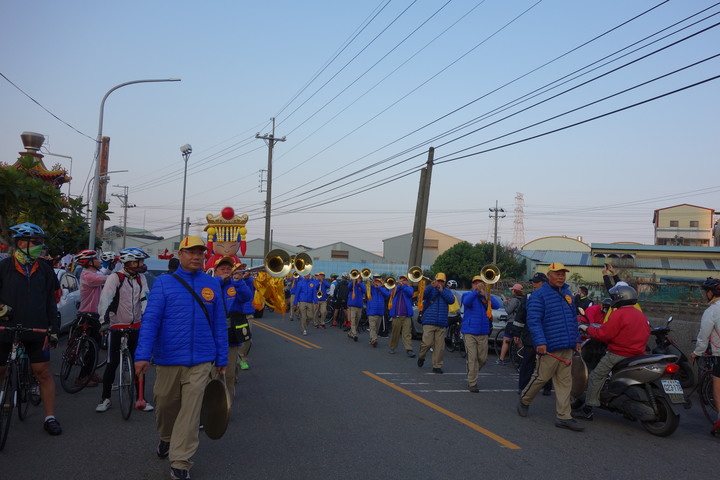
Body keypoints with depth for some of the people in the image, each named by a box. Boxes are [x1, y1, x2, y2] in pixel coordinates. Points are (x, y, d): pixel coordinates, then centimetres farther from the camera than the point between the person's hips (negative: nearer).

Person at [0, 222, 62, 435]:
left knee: (43, 372, 0)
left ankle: (50, 418, 7)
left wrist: (53, 330, 5)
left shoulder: (44, 269, 6)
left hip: (36, 330, 1)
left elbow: (51, 301, 8)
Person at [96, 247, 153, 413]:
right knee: (112, 364, 1)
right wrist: (103, 316, -31)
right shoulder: (115, 278, -7)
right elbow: (106, 297, -17)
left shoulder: (141, 278, 7)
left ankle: (141, 399, 15)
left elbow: (145, 298, -2)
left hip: (136, 327, 4)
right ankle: (105, 399, 15)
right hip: (117, 326, -4)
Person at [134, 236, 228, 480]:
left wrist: (222, 358, 8)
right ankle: (166, 438, 46)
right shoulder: (164, 282, -2)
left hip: (200, 361, 0)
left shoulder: (211, 284, 4)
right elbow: (150, 320, -9)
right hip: (168, 358, 0)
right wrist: (143, 354, -19)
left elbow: (219, 323, 7)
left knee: (190, 411, -2)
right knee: (166, 404, 17)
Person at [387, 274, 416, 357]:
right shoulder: (395, 287, 15)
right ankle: (392, 347, 21)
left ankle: (409, 350, -14)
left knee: (407, 333, -9)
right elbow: (391, 294, -4)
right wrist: (397, 284, -14)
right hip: (396, 315, 2)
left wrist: (402, 285, -20)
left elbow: (410, 293, -11)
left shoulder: (409, 288, 11)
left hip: (406, 315, -1)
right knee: (394, 333, 8)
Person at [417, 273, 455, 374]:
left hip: (441, 323, 3)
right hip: (429, 322, -3)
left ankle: (437, 366, 9)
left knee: (439, 346, 1)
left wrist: (442, 290, -7)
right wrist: (431, 286, -28)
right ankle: (421, 357, 19)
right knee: (427, 343, -9)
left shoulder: (447, 291, 15)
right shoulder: (430, 289, 7)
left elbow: (451, 300, -4)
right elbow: (423, 295, -14)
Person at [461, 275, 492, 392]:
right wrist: (476, 291, -36)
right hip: (469, 331, -3)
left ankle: (472, 373, 34)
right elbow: (466, 302, -23)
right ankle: (472, 383, 1)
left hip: (483, 332, 4)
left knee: (483, 358, 9)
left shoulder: (486, 296, 10)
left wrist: (486, 298, -26)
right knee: (472, 358, -7)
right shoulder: (468, 295, 2)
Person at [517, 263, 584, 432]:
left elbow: (573, 319, 25)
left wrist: (577, 339, 21)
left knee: (564, 381, 6)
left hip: (567, 347, 7)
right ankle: (524, 402, 23)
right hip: (550, 346, -7)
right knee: (542, 377, 0)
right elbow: (534, 320, -15)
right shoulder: (539, 295, -8)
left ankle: (564, 417, 10)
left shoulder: (567, 294, 17)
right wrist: (540, 342, -23)